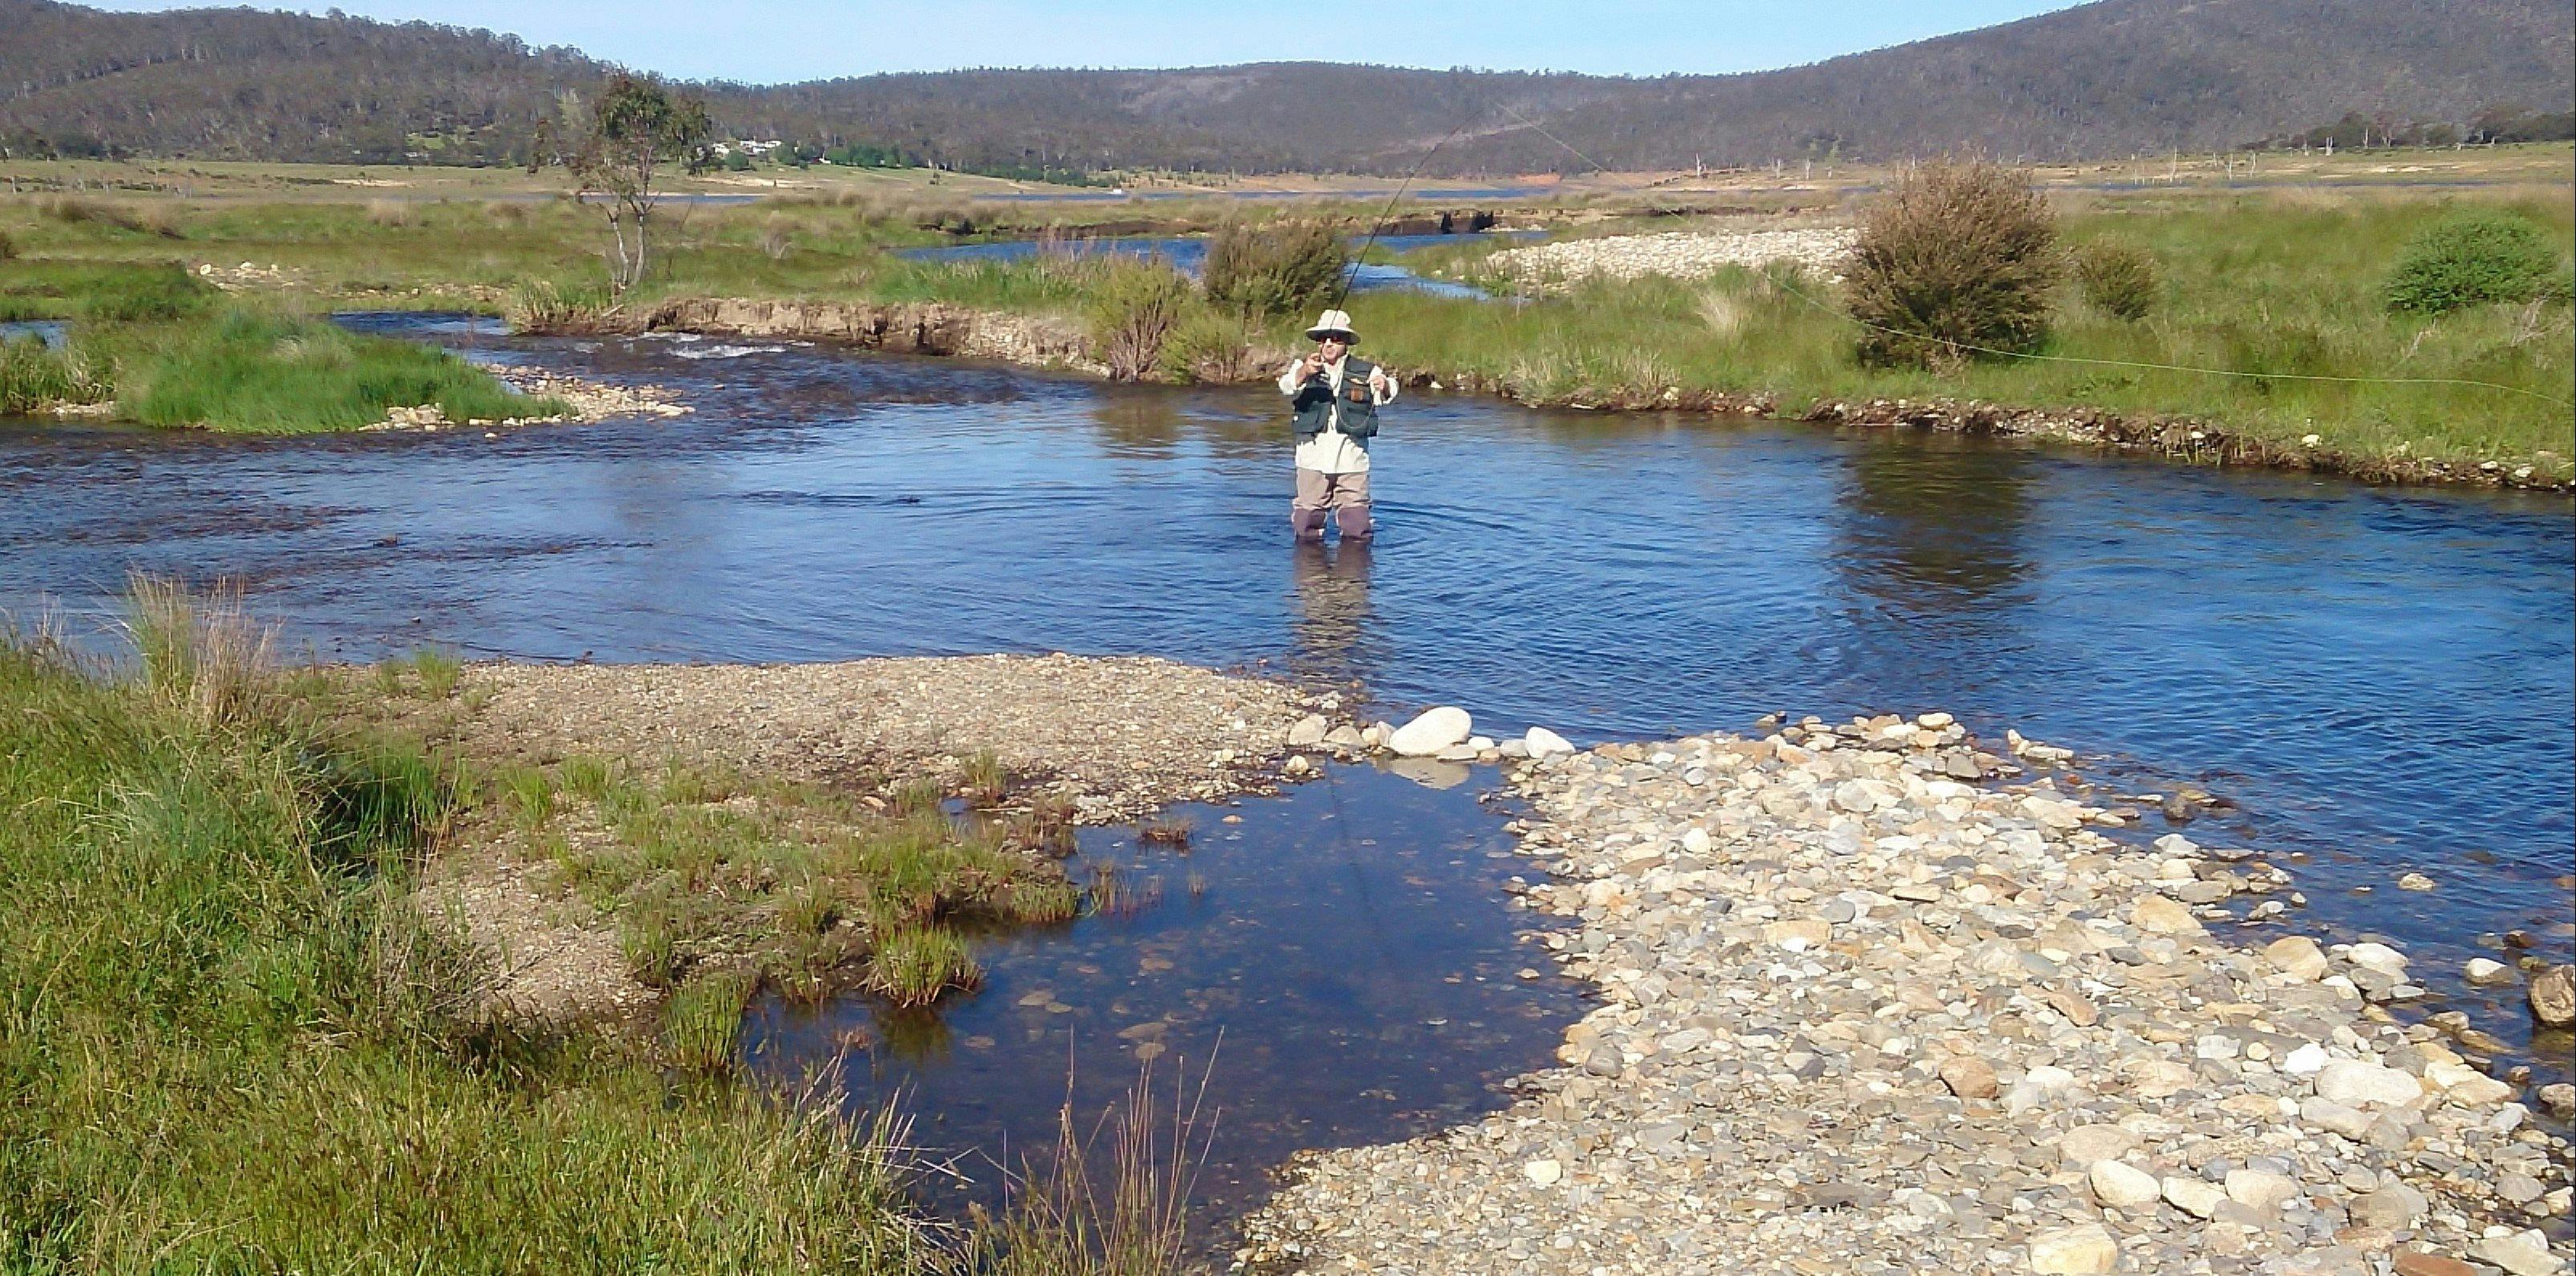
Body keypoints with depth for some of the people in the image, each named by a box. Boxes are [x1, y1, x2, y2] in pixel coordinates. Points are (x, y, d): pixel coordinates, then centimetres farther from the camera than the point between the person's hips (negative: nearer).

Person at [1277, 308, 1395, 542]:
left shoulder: (1366, 372, 6)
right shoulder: (1303, 367, 6)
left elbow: (1384, 396, -10)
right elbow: (1287, 386, -14)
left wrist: (1385, 387, -35)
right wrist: (1304, 373, -37)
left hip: (1352, 461, 0)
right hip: (1313, 459, 0)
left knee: (1357, 525, 3)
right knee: (1307, 525, 5)